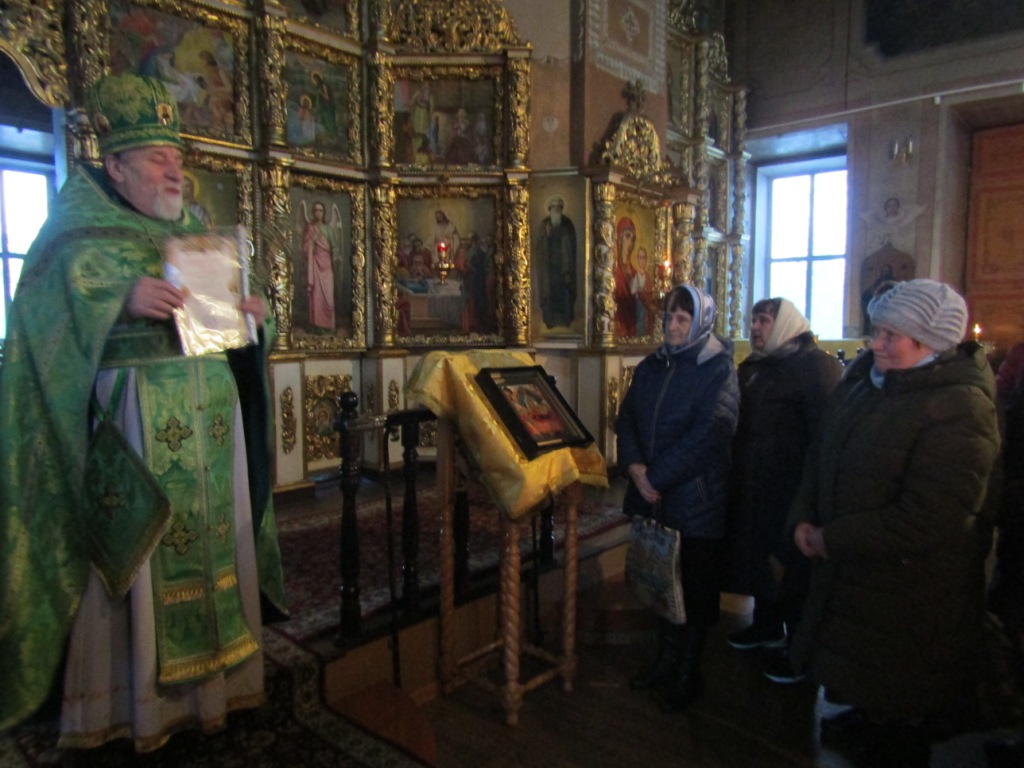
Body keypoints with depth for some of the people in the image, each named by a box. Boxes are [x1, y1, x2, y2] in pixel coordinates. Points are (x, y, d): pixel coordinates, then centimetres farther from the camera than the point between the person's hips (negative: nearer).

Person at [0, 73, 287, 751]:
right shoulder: (81, 223, 3)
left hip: (210, 409, 6)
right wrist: (122, 295, -24)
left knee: (215, 536, 8)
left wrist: (253, 311, 1)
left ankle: (212, 673, 22)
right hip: (133, 410, -5)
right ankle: (132, 697, 15)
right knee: (136, 552, -1)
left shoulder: (194, 228, 18)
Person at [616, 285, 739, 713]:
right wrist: (634, 465, -12)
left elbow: (709, 434, -19)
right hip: (653, 499, 5)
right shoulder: (651, 367, 9)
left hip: (697, 503, -5)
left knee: (694, 590, 8)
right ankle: (666, 661, 35)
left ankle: (688, 675, 25)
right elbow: (626, 418, 7)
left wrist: (656, 476, -18)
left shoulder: (719, 370, -9)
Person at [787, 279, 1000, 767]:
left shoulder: (960, 409, -25)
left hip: (908, 610, -7)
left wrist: (831, 540, -20)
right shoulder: (864, 377, 1)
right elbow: (822, 454, 9)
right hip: (847, 579, 7)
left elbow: (925, 523, -29)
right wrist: (803, 518, -5)